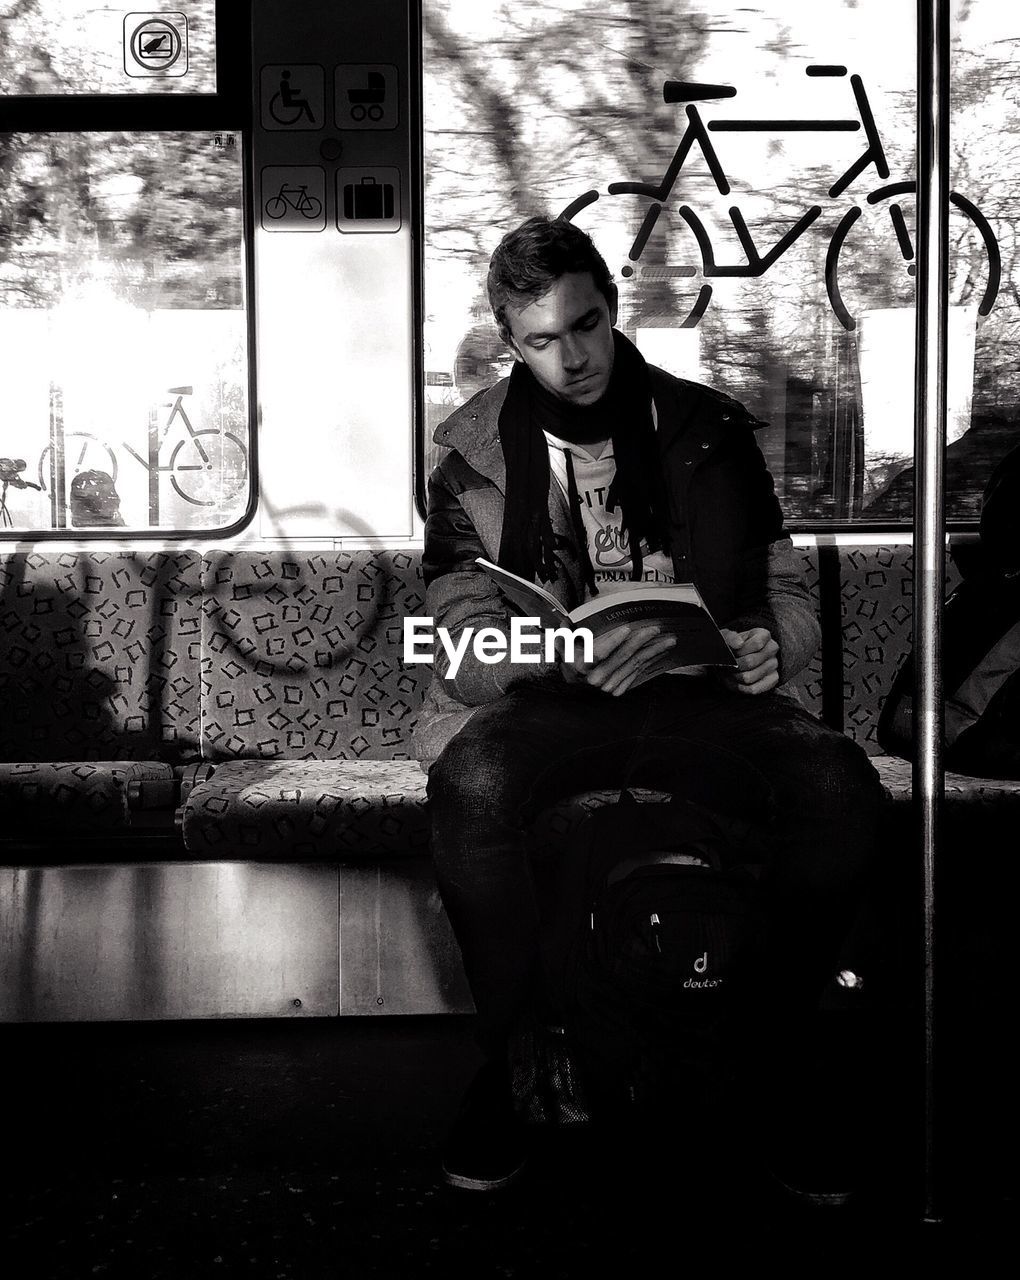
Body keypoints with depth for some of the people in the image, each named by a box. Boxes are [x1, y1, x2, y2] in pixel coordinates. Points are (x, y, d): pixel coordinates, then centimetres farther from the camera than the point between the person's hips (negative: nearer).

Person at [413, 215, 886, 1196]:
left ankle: (766, 1057, -5)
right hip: (547, 703, -1)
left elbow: (784, 590, 13)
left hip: (698, 693, 2)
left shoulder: (706, 429, 10)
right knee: (472, 784, -35)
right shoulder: (474, 458, 5)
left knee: (840, 786, -27)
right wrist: (567, 654, -23)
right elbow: (465, 648, -1)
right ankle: (511, 1060, -11)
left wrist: (769, 644, -12)